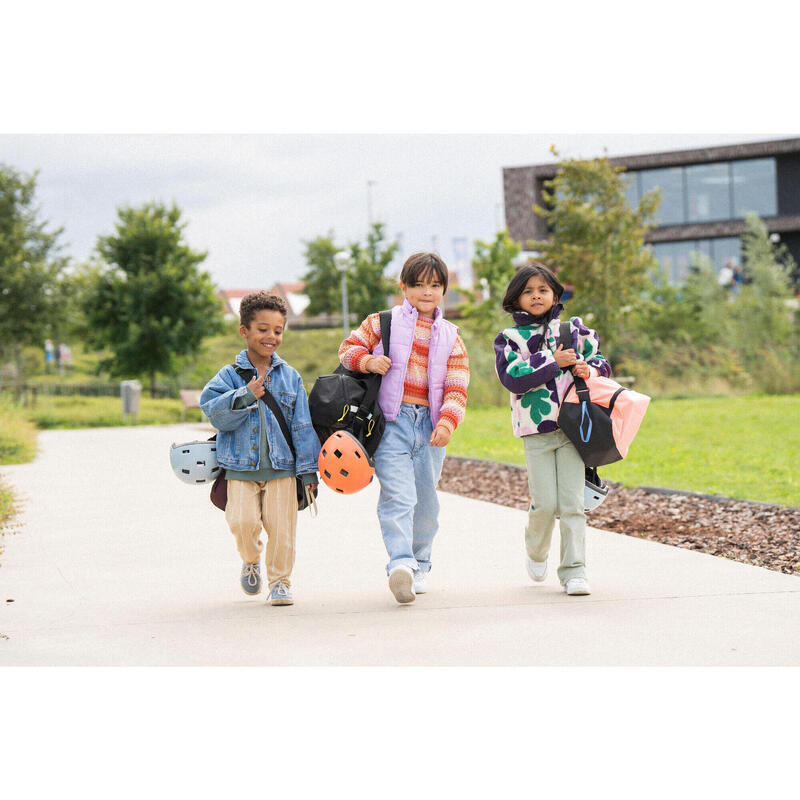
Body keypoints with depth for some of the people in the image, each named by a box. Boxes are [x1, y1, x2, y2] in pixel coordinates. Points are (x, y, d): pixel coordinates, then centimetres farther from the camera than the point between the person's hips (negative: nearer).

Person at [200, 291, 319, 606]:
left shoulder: (290, 377, 7)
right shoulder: (230, 376, 4)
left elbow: (302, 425, 7)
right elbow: (216, 414, -7)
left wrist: (309, 470, 3)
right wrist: (245, 396, -20)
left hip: (281, 467, 1)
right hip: (241, 467, -1)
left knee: (281, 526, -4)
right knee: (243, 522, -13)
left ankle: (280, 582, 14)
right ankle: (251, 560, 19)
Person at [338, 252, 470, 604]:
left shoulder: (450, 338, 12)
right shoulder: (383, 323, 7)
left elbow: (456, 390, 5)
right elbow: (349, 347, 12)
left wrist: (447, 423, -12)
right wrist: (367, 361, -10)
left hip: (430, 426, 3)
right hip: (392, 421, -3)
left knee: (425, 502, 11)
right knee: (398, 496, -17)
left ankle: (419, 564, 28)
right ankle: (400, 564, -29)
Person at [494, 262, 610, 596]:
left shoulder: (575, 328, 11)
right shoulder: (509, 338, 4)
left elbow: (600, 361, 16)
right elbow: (513, 378, -10)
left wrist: (590, 371, -8)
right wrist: (554, 363, -13)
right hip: (536, 430, -1)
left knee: (572, 502, -3)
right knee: (544, 503, -4)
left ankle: (574, 571, 1)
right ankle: (536, 552, 26)